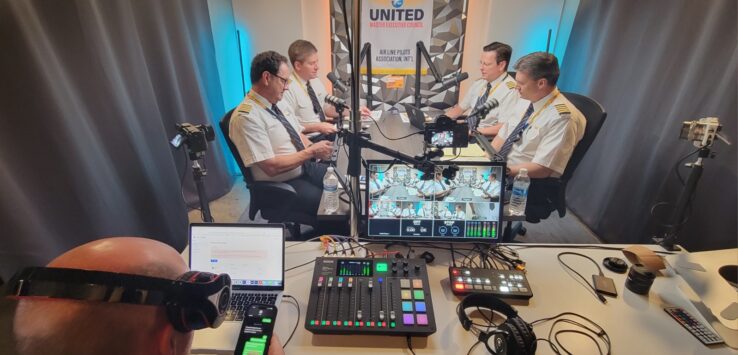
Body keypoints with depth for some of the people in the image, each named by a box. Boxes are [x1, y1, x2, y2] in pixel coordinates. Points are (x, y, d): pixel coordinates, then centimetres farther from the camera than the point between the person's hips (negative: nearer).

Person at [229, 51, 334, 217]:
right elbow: (271, 167, -24)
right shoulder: (246, 117, -19)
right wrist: (311, 151, -19)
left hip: (307, 167, 8)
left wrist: (312, 147, -8)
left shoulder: (278, 103, 6)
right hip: (282, 186, -8)